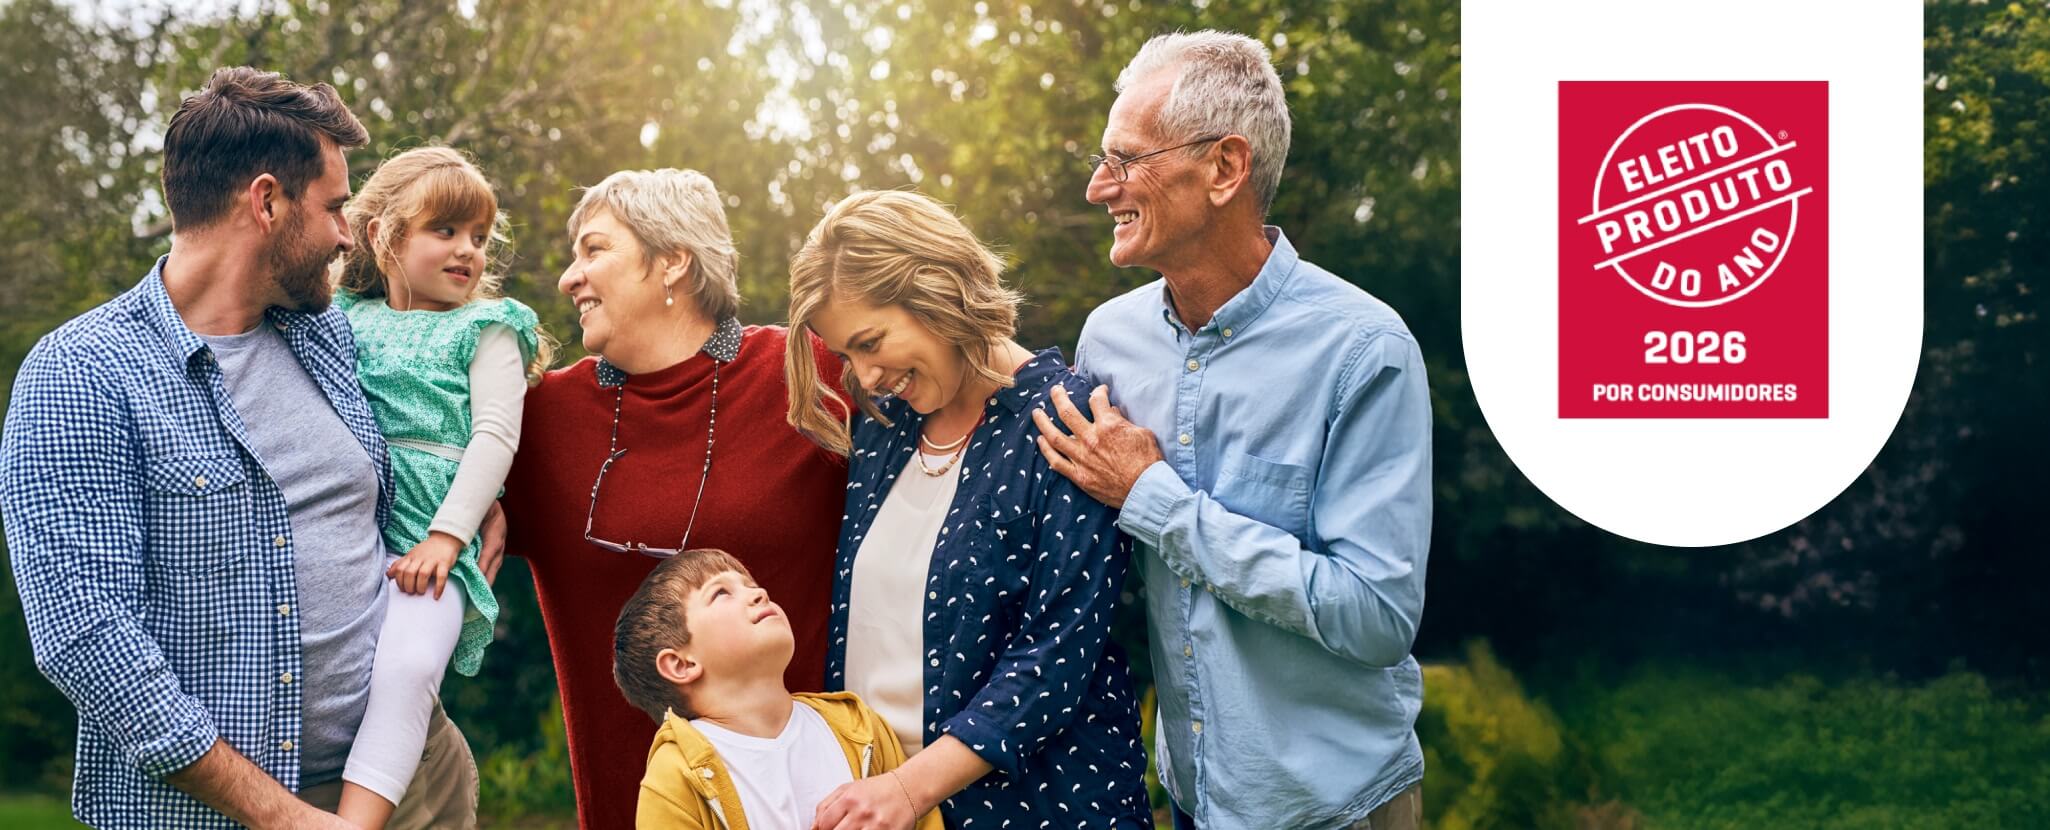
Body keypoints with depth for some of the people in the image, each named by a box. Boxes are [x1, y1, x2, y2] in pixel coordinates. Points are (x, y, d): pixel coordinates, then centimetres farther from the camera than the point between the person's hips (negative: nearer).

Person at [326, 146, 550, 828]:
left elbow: (496, 434, 0)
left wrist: (446, 535, -12)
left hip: (425, 540, -4)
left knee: (405, 667, -27)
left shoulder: (485, 331, 11)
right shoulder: (344, 321, 20)